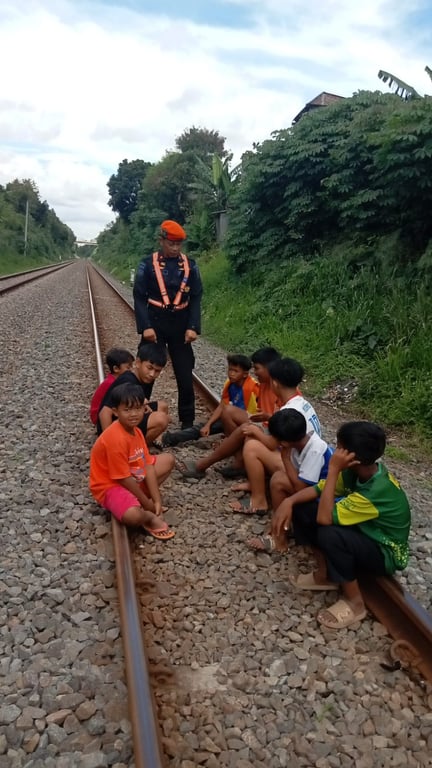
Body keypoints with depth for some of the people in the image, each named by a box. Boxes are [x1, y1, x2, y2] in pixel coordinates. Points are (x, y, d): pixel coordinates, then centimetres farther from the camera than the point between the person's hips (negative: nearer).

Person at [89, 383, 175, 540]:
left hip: (134, 476, 10)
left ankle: (137, 500, 1)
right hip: (110, 485, -10)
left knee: (168, 460, 10)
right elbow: (123, 478, -26)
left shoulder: (136, 431, -2)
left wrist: (157, 500, -8)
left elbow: (148, 466, -3)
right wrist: (147, 503, -15)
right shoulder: (116, 439, -30)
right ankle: (149, 518, 1)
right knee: (133, 515, -39)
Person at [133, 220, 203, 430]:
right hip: (155, 323, -1)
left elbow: (196, 298, 3)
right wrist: (145, 326, -14)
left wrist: (193, 327, -7)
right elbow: (139, 297, -4)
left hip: (180, 324, 2)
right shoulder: (147, 264, -3)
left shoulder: (190, 265, 3)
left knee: (185, 375, 5)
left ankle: (187, 421, 17)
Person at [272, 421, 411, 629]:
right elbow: (318, 489, -2)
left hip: (385, 553, -8)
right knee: (302, 507, -5)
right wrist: (289, 501, -20)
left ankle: (354, 603, -12)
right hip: (364, 532, 8)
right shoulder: (358, 470, -12)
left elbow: (324, 518, -37)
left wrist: (333, 470, -35)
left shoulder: (378, 491, -36)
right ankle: (325, 575, 7)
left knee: (329, 534, -37)